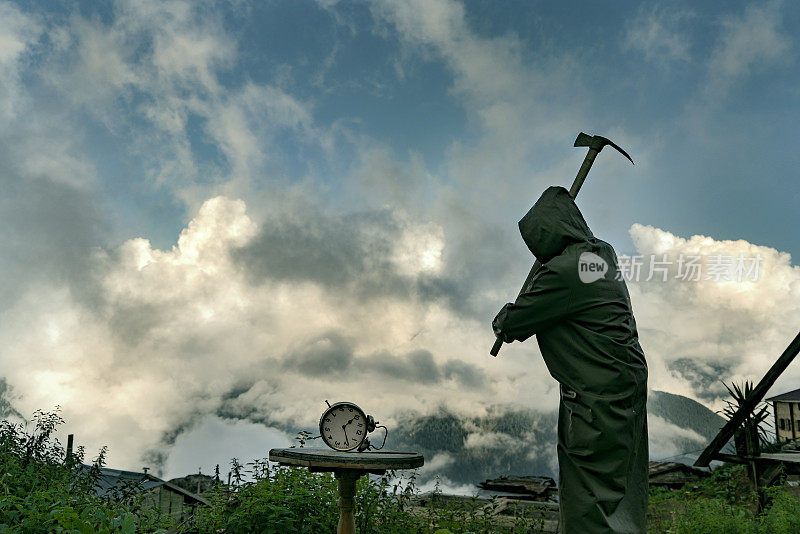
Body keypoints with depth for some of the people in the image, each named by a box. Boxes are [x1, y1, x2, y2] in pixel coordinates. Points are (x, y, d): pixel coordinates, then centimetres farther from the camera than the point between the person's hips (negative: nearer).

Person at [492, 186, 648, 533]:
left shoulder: (563, 273, -21)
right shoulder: (603, 254, 6)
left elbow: (509, 325, -13)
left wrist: (503, 320, 9)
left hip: (598, 398, -10)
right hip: (627, 382, 10)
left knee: (589, 506, -2)